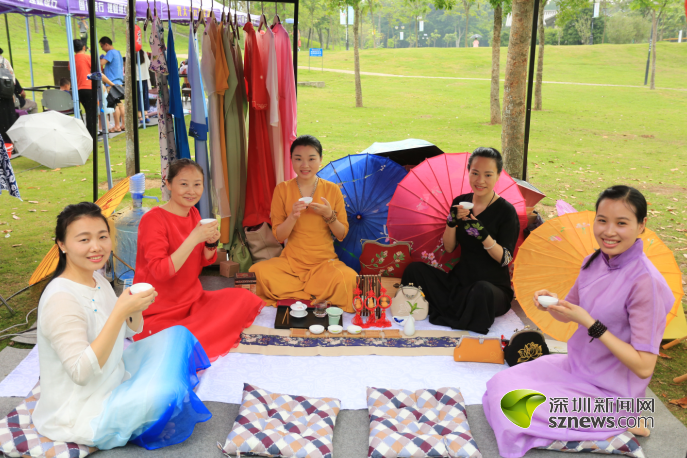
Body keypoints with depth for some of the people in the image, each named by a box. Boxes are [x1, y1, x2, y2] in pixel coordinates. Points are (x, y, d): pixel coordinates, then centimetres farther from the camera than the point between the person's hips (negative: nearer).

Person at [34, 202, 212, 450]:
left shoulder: (97, 279, 2)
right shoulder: (60, 299, -25)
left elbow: (132, 330, 13)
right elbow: (81, 373, -30)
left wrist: (137, 307, -12)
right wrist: (121, 311, -34)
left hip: (114, 378, 9)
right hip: (78, 414, -9)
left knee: (176, 335, 8)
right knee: (162, 392, -31)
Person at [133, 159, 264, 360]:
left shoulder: (193, 213, 7)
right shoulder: (153, 219, -16)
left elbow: (204, 261, 12)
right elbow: (161, 272, -24)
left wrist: (211, 243, -10)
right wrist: (194, 238, -29)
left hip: (192, 300, 8)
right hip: (159, 313, -8)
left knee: (243, 298, -11)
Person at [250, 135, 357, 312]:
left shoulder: (332, 190, 2)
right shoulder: (282, 189, 2)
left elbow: (342, 235, 4)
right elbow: (278, 236, -1)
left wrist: (329, 215, -15)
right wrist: (293, 216, -19)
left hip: (324, 262, 0)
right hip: (291, 261, 1)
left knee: (348, 279, -34)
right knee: (257, 272, -30)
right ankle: (315, 297, -13)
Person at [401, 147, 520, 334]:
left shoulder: (506, 211, -9)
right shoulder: (460, 202, 4)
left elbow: (505, 259, -13)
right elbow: (449, 248, 1)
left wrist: (483, 234, -29)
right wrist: (452, 221, -17)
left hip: (495, 287, -4)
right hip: (460, 281, 4)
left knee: (482, 290, -39)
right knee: (414, 269, -14)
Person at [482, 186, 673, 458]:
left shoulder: (645, 282, -26)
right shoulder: (593, 262, -3)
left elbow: (644, 367, -25)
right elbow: (568, 315, 10)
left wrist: (589, 322, -28)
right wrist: (550, 302, -13)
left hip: (608, 392, -7)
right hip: (576, 367, 8)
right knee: (500, 384, 4)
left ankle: (618, 423, 1)